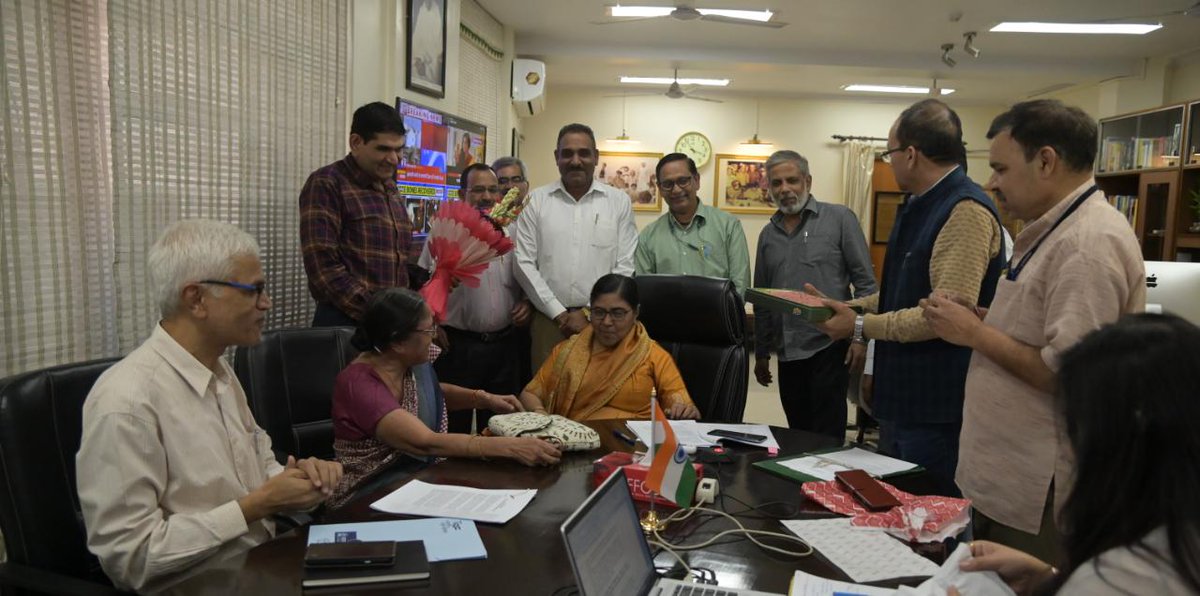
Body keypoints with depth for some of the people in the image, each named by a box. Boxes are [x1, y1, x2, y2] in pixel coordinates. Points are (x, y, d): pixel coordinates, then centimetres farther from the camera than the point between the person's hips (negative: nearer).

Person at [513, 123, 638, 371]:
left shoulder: (619, 201, 4)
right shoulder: (535, 200, 4)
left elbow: (625, 266, 1)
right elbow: (524, 263, 1)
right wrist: (559, 313, -5)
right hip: (549, 319, 0)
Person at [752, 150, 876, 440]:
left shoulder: (839, 218, -2)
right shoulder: (768, 233, 12)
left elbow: (865, 282, -4)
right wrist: (761, 352, 17)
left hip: (828, 347, -5)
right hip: (788, 354, 5)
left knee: (826, 438, -3)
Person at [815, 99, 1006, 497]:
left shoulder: (965, 211, -19)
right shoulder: (917, 206, 14)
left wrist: (861, 326, -18)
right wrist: (852, 307, 8)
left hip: (935, 407, -10)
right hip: (901, 395, 10)